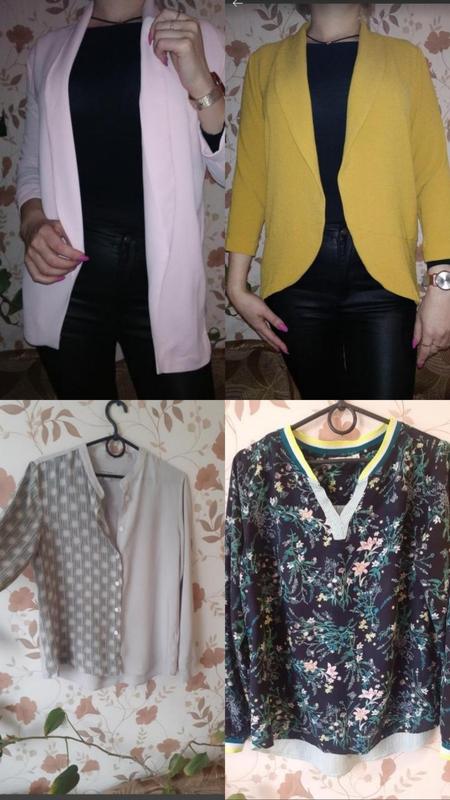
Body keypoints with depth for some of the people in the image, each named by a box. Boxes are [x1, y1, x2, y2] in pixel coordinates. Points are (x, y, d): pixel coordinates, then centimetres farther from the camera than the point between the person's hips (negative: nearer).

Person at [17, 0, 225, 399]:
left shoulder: (197, 38, 6)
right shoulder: (49, 50, 12)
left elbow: (233, 168, 1)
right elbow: (33, 165, 16)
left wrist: (200, 82, -13)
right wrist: (32, 223, -4)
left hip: (159, 271, -2)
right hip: (68, 270, 2)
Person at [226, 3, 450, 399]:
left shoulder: (406, 58, 11)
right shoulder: (267, 62, 13)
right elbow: (250, 176, 10)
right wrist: (238, 283, 4)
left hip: (382, 271, -1)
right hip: (297, 272, 1)